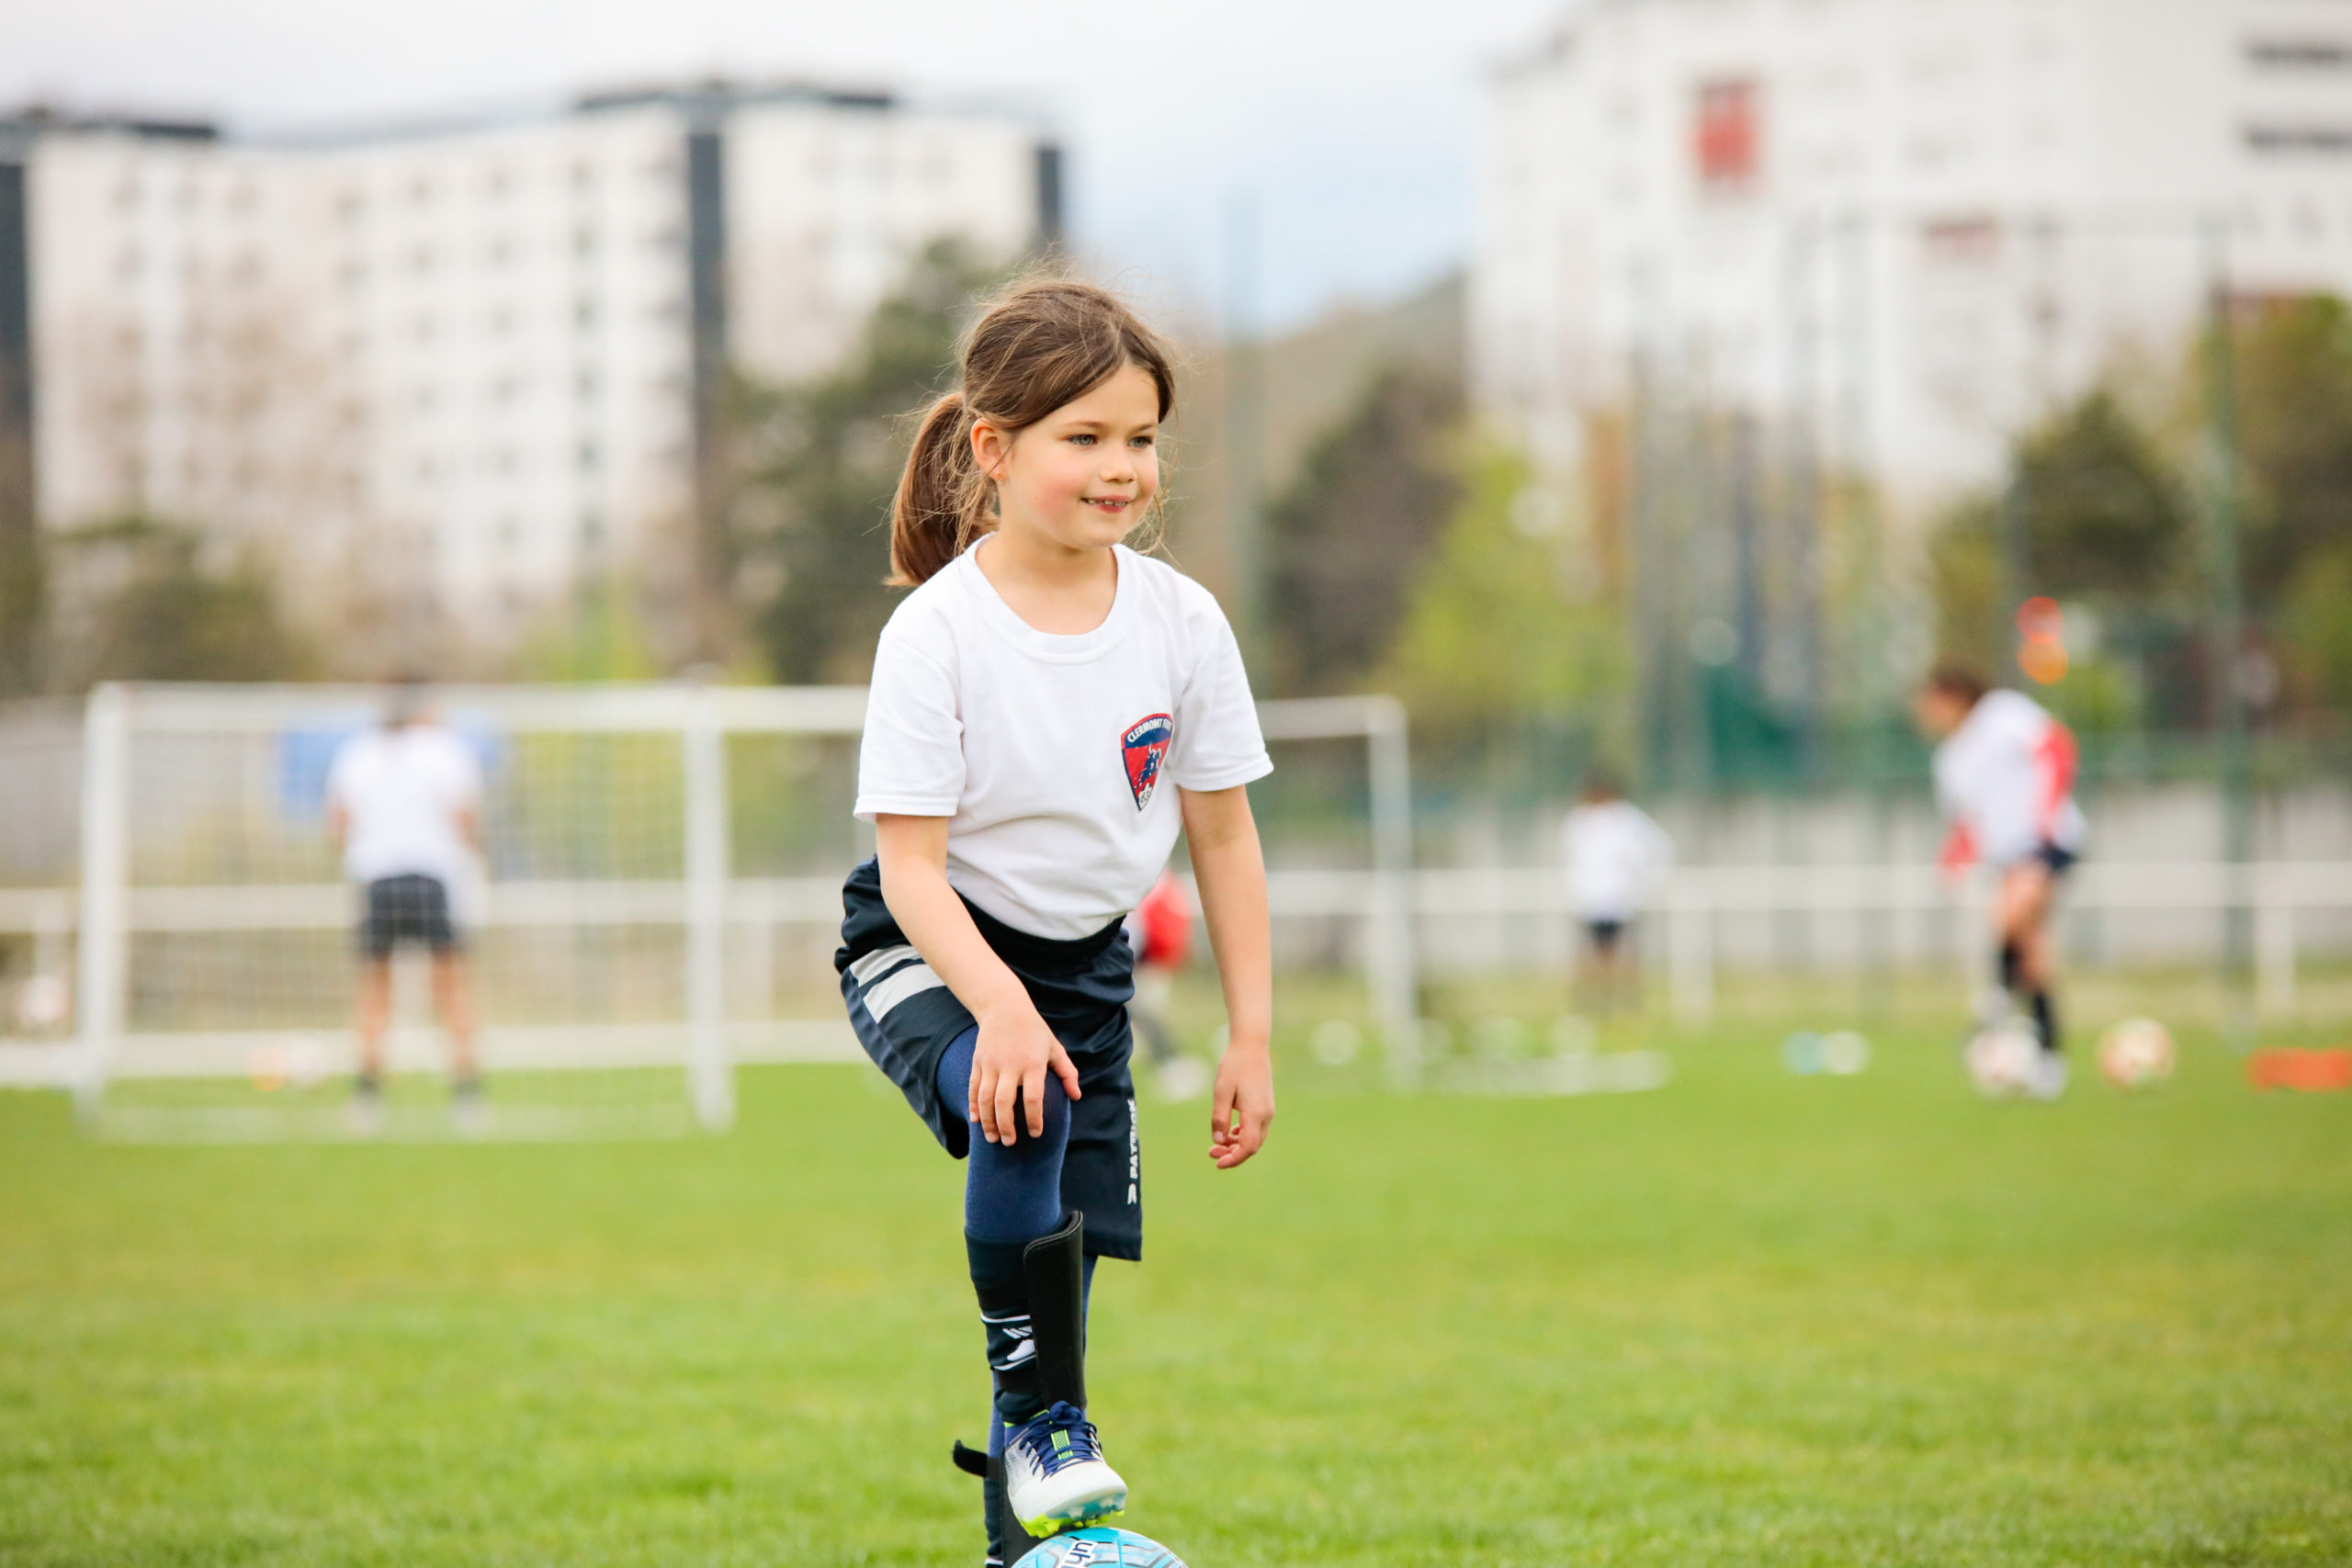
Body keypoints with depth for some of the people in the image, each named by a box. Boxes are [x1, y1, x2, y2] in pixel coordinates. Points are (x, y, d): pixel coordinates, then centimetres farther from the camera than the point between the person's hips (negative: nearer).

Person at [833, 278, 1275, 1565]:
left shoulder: (1180, 621, -9)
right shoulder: (937, 632, -20)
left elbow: (1223, 836, 1)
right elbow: (913, 864, -21)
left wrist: (1250, 1036, 1)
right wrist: (1002, 1007, -37)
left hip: (1083, 960, 4)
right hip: (926, 949, -4)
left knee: (1069, 1248, 2)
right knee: (1019, 1113, -34)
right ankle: (1043, 1425, -19)